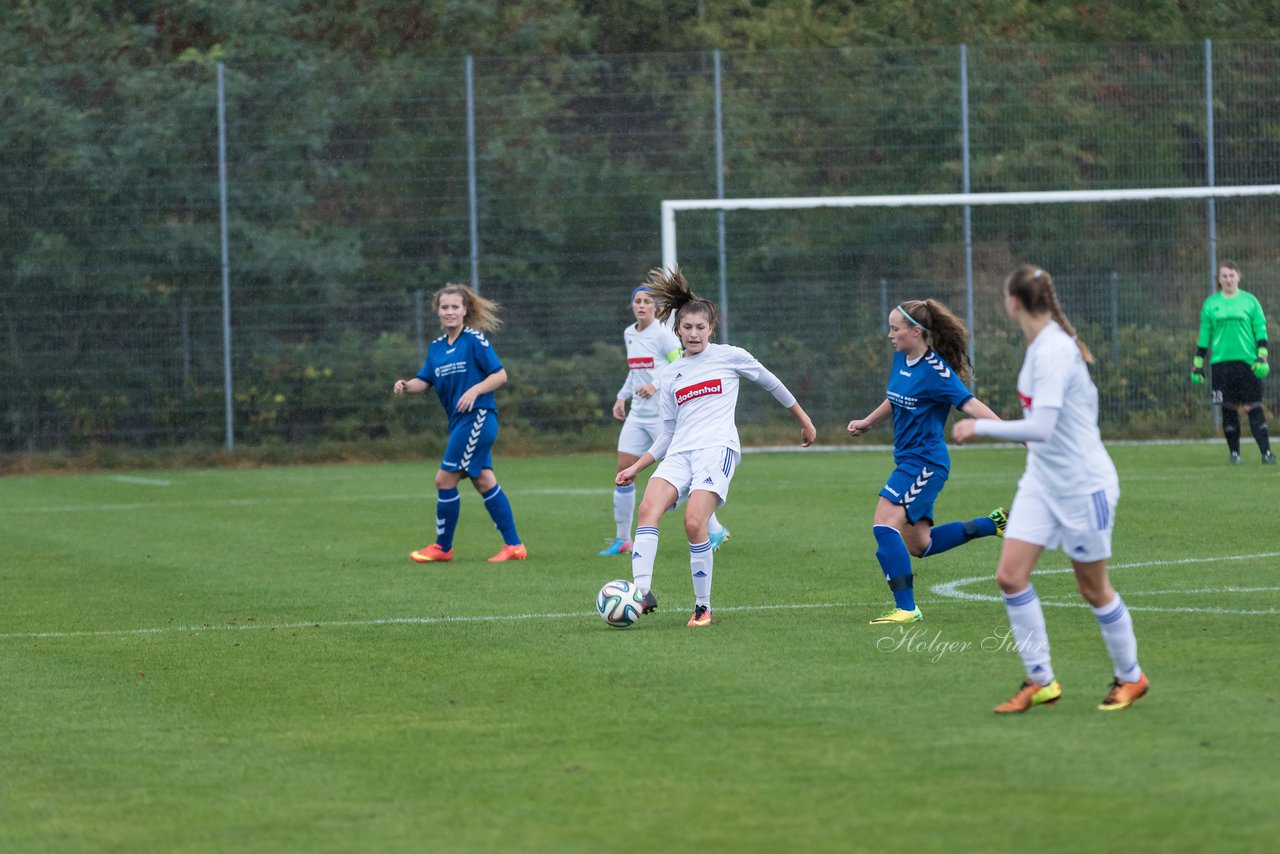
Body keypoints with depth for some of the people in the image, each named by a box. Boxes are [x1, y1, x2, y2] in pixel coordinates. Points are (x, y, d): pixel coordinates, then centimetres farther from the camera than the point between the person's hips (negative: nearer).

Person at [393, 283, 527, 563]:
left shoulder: (474, 340, -8)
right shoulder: (436, 347, 14)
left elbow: (500, 374, -8)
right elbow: (424, 381, 9)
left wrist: (475, 390, -22)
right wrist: (406, 386, -12)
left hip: (477, 418, -8)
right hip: (460, 422, 8)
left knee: (445, 479, -6)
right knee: (484, 481, 8)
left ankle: (443, 547, 7)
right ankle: (513, 545, 11)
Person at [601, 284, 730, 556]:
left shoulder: (662, 334, -10)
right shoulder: (629, 334, 12)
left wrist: (656, 386, -23)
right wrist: (622, 396, 16)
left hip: (663, 414, -7)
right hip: (637, 415, 7)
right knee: (623, 472, 0)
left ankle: (715, 530, 6)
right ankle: (622, 539, 8)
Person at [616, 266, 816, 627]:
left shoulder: (730, 356, 7)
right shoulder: (668, 376, 19)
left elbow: (771, 383, 20)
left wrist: (804, 420, 25)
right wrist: (636, 467, 14)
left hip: (718, 448, -4)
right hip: (679, 452, 4)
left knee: (694, 523, -23)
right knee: (648, 508, -24)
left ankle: (703, 607, -12)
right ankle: (641, 591, -35)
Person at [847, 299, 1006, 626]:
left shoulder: (935, 371, -17)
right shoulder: (901, 359, 9)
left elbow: (970, 405, -22)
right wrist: (866, 422, 23)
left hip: (925, 461, -10)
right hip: (910, 461, 10)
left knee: (885, 524, -20)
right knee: (918, 545, 11)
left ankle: (906, 608, -20)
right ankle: (992, 524, 22)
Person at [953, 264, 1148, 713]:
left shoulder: (1054, 352, -23)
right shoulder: (1041, 345, 6)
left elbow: (1041, 428, -31)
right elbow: (1085, 397, 19)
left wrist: (980, 426, -24)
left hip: (1082, 486, -9)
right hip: (1042, 482, 9)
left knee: (1094, 589, 5)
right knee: (1011, 575, -3)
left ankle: (1130, 677, 25)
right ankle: (1040, 680, 4)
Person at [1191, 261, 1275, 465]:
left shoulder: (1249, 301, 4)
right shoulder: (1210, 304, 9)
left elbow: (1261, 331, 4)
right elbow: (1204, 335, 12)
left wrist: (1262, 358, -6)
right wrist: (1197, 364, 9)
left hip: (1247, 362, -2)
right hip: (1221, 362, 2)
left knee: (1254, 408, -6)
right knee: (1229, 410, 2)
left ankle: (1266, 453, -6)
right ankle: (1234, 453, 12)